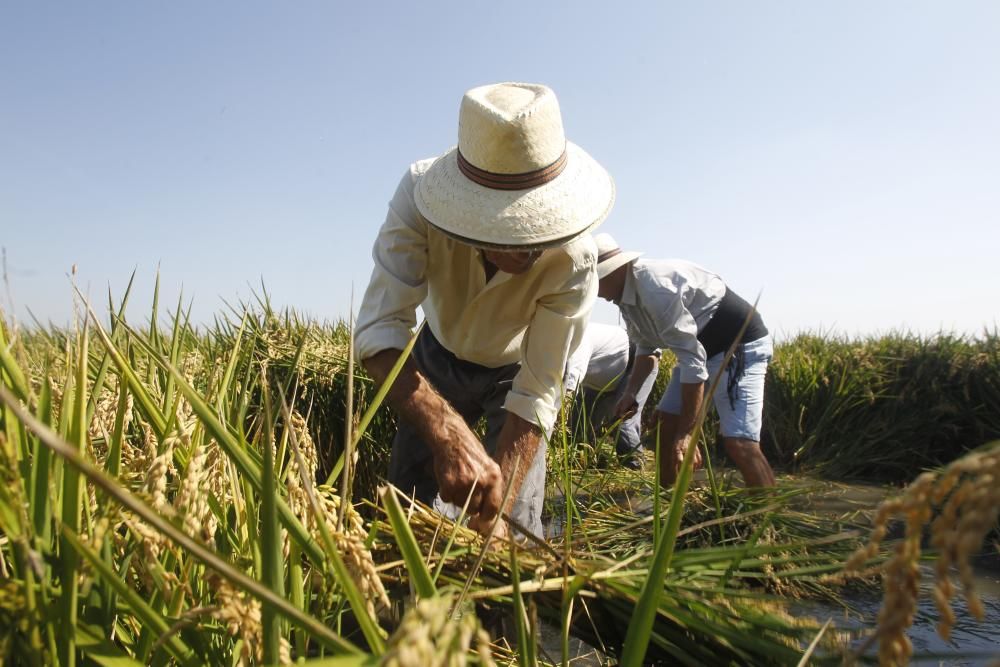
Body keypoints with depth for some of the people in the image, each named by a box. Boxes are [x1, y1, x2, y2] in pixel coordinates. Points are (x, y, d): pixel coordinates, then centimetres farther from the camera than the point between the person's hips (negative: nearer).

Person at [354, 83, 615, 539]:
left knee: (514, 526, -11)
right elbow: (379, 329, -41)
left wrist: (496, 508, -40)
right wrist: (449, 434, -56)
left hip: (515, 370, -1)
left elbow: (536, 392, -30)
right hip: (438, 355, 2)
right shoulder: (420, 195, -35)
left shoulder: (573, 260, -36)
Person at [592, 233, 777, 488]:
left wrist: (686, 433, -27)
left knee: (738, 443, -22)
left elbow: (692, 360, -30)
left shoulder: (655, 288, -30)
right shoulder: (626, 293, -1)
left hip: (739, 343, -10)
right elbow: (646, 346, 16)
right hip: (702, 344, 10)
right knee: (666, 422, 9)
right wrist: (630, 392, 5)